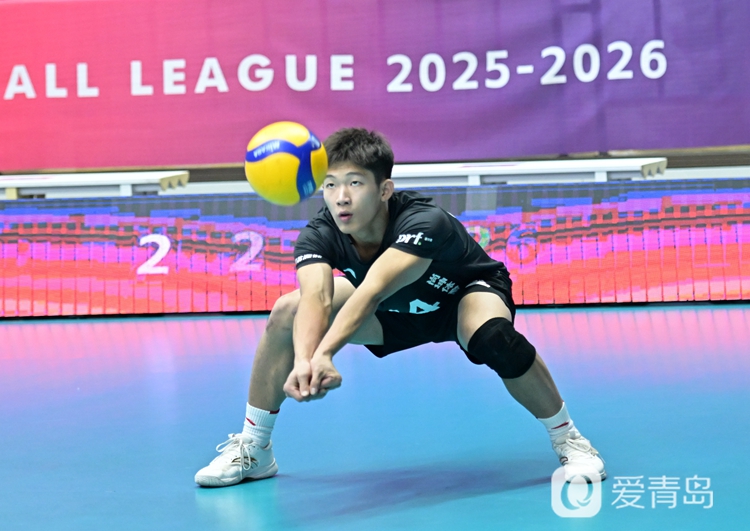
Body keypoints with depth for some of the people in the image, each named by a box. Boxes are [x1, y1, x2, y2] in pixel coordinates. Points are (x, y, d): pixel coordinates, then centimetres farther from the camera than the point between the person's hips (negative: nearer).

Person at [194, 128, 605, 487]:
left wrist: (324, 354, -69)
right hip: (395, 314, 4)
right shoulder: (318, 236, -27)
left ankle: (568, 440, -14)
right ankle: (253, 449, 1)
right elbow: (317, 298, -45)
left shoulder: (425, 222, -40)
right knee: (287, 312, -17)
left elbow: (371, 291, -55)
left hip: (468, 293, -4)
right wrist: (304, 360, -66)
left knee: (492, 337, -40)